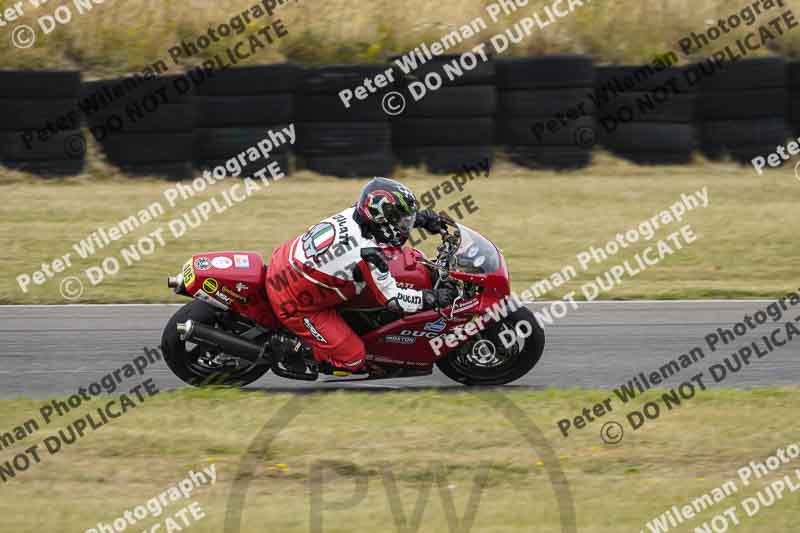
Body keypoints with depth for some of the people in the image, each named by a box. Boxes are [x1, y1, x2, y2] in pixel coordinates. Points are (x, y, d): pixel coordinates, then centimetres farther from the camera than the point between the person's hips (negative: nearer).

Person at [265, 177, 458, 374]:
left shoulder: (354, 213, -9)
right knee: (353, 358, -6)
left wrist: (423, 217, 12)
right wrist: (435, 297, -17)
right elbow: (392, 299, -23)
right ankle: (295, 351, 9)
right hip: (294, 305, -8)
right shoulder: (367, 255, -31)